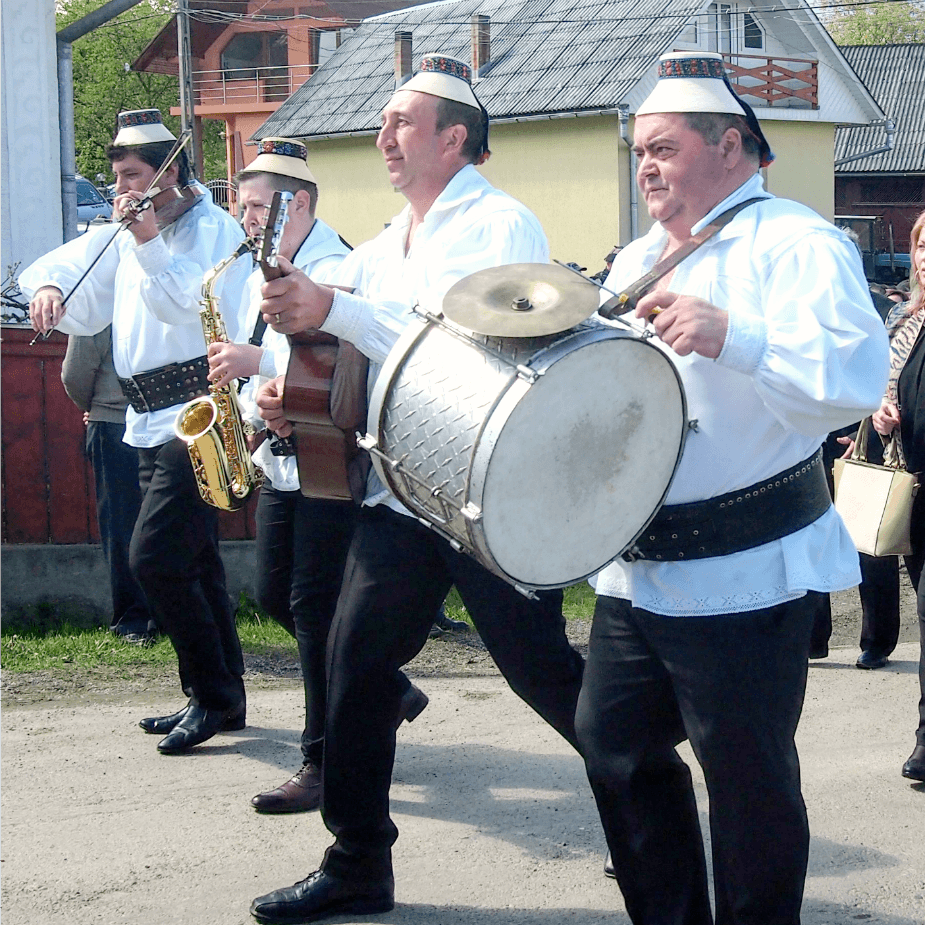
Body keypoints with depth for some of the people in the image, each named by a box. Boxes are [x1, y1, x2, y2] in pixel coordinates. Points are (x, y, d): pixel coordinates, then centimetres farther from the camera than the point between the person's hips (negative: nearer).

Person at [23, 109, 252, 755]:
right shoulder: (124, 238, 15)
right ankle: (220, 698, 22)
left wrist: (150, 245, -26)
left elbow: (193, 303, -23)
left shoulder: (210, 228, -8)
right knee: (191, 561, 13)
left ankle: (213, 696, -6)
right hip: (151, 423, 9)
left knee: (154, 556, -16)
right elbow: (83, 311, 18)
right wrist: (50, 290, -3)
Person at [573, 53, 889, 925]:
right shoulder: (637, 260, 16)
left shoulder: (794, 245, -11)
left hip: (744, 572, -8)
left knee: (748, 778, 0)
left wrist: (729, 336, -38)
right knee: (615, 743, 14)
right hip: (636, 566, 9)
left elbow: (856, 376, -27)